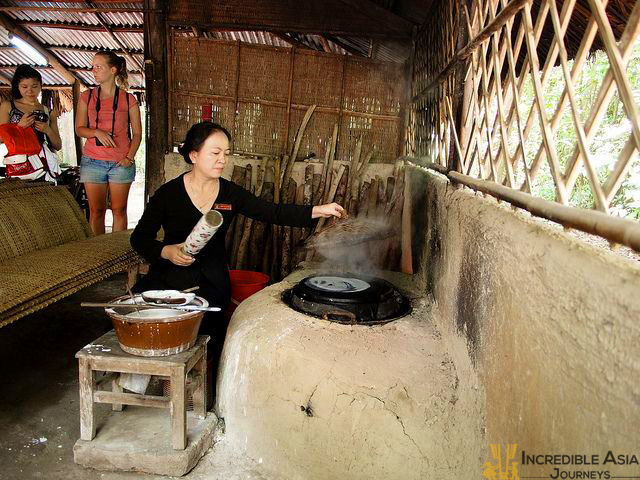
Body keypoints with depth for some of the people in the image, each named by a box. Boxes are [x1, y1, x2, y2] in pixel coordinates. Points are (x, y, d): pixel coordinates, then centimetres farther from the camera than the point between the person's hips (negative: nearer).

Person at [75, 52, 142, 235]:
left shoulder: (128, 99, 4)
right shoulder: (87, 97, 9)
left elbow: (137, 133, 5)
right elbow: (79, 129, 8)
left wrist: (130, 157, -8)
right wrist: (97, 132, -13)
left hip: (121, 163, -1)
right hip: (92, 161, 1)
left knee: (119, 210, 3)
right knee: (96, 211, 2)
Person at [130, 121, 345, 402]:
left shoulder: (231, 194, 3)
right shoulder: (168, 194, -3)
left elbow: (273, 212, -3)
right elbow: (140, 237, 3)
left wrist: (318, 210, -14)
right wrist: (166, 251, -17)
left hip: (212, 281, 1)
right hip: (171, 277, 0)